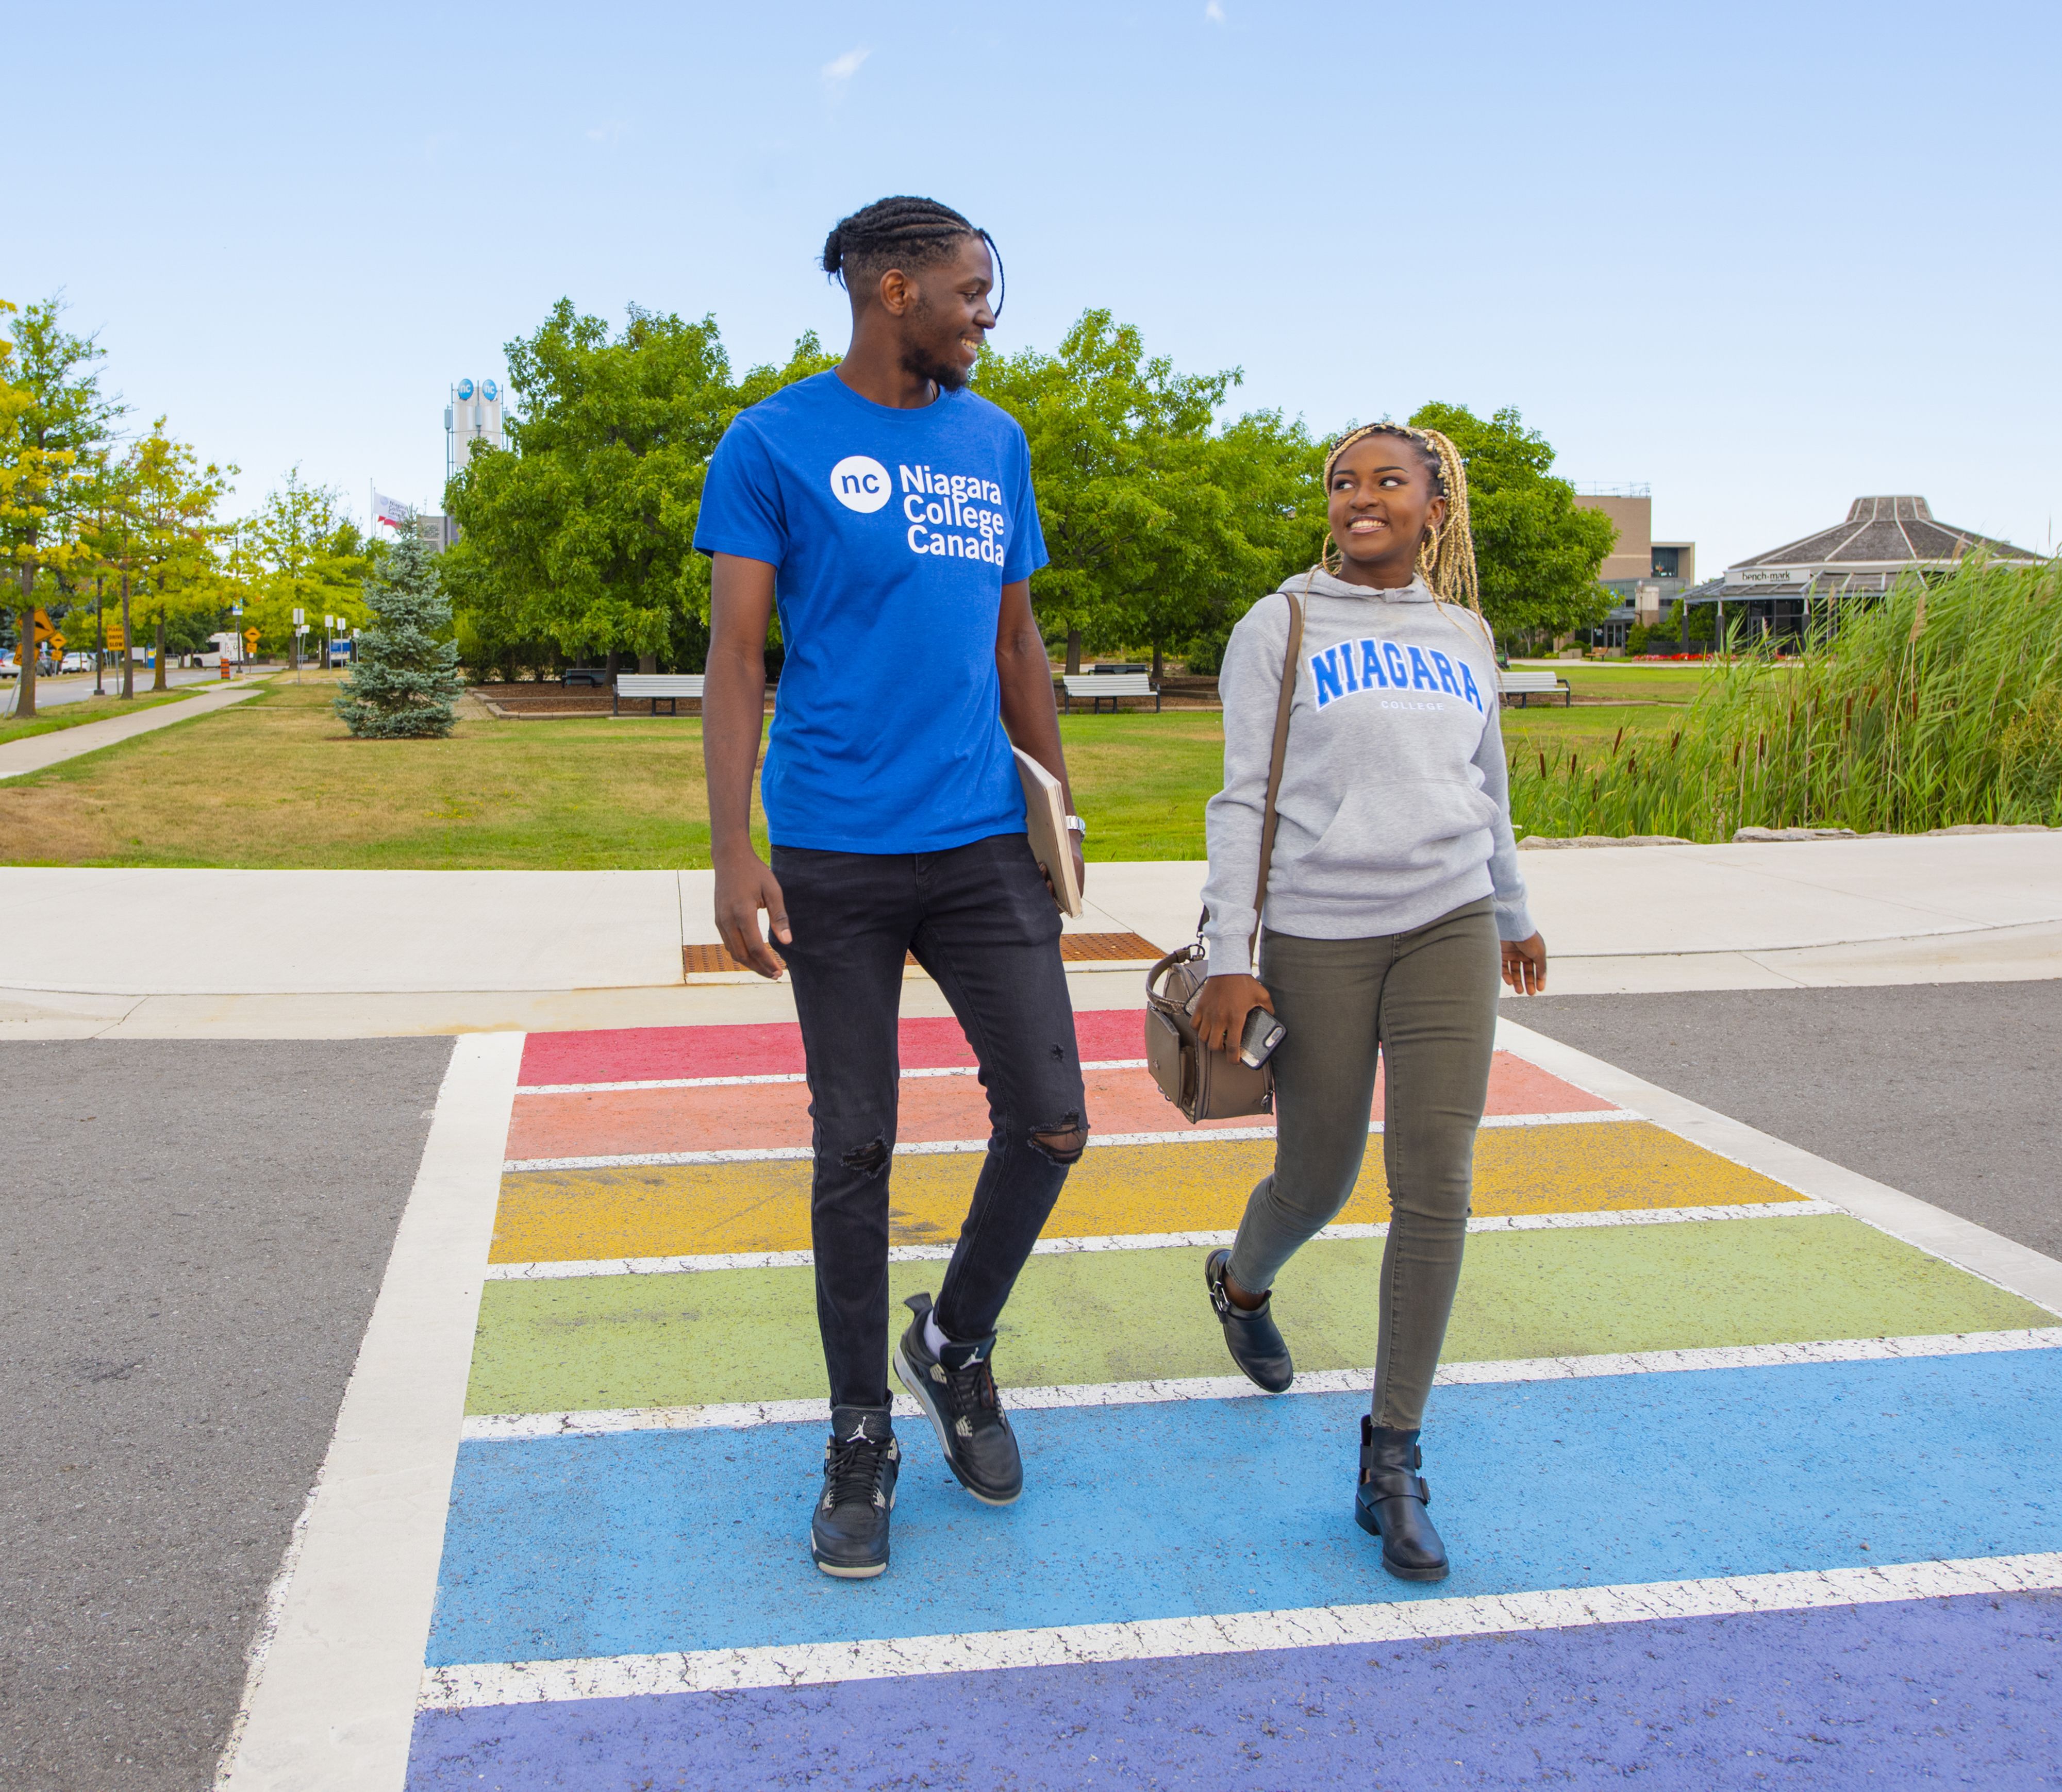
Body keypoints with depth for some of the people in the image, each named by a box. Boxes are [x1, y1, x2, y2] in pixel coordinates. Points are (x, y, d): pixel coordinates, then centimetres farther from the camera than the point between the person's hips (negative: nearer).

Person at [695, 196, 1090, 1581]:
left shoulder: (996, 444, 13)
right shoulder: (773, 446, -1)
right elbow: (738, 655, -4)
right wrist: (734, 852, -12)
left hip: (984, 844, 4)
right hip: (836, 856, -4)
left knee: (1051, 1122, -1)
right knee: (855, 1151, 4)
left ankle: (956, 1346, 26)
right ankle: (861, 1437, 21)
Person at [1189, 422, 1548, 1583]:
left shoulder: (1466, 637, 11)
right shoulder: (1279, 629, 0)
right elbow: (1244, 799, -4)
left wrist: (1514, 915, 30)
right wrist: (1231, 959, -10)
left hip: (1450, 930, 3)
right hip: (1318, 941, -3)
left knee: (1436, 1190, -6)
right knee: (1318, 1182, 9)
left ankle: (1394, 1462, 4)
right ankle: (1242, 1283, 46)